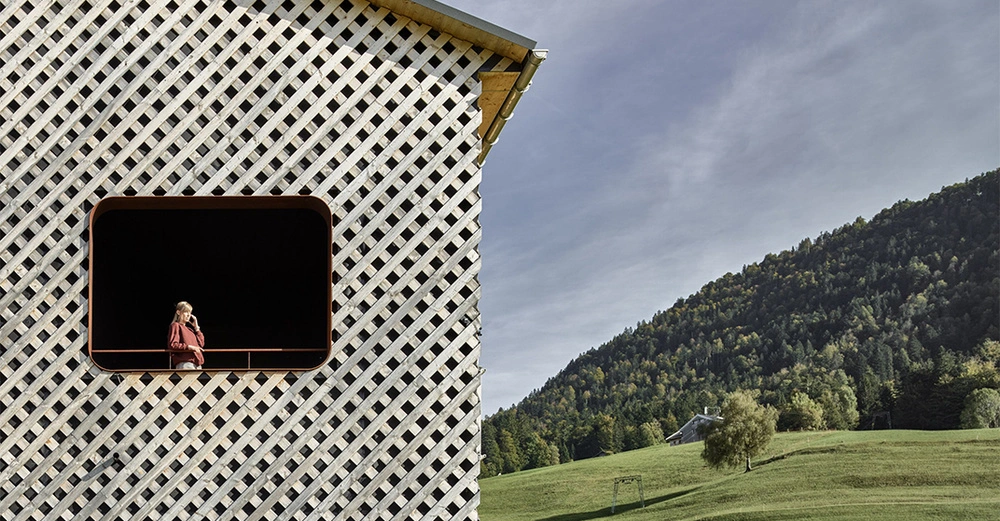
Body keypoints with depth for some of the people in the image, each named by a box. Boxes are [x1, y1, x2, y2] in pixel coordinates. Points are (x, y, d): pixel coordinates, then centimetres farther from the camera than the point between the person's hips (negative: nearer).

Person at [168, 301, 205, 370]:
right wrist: (189, 347, -17)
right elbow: (172, 345, -9)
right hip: (185, 363, -8)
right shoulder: (176, 325, 4)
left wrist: (196, 327, 17)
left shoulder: (189, 328, 25)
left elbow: (201, 343, 21)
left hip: (196, 363, 8)